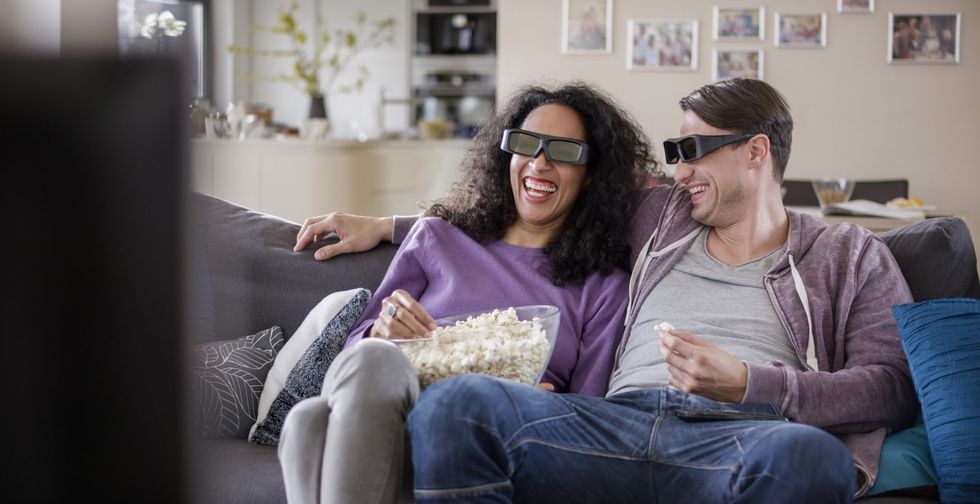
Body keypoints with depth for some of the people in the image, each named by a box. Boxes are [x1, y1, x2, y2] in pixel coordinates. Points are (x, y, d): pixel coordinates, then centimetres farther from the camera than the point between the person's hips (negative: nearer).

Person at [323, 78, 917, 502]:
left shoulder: (850, 254, 18)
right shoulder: (659, 216, 29)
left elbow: (892, 387, 4)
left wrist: (745, 383, -10)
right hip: (622, 420, 3)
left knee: (808, 454, -42)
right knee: (455, 401, -27)